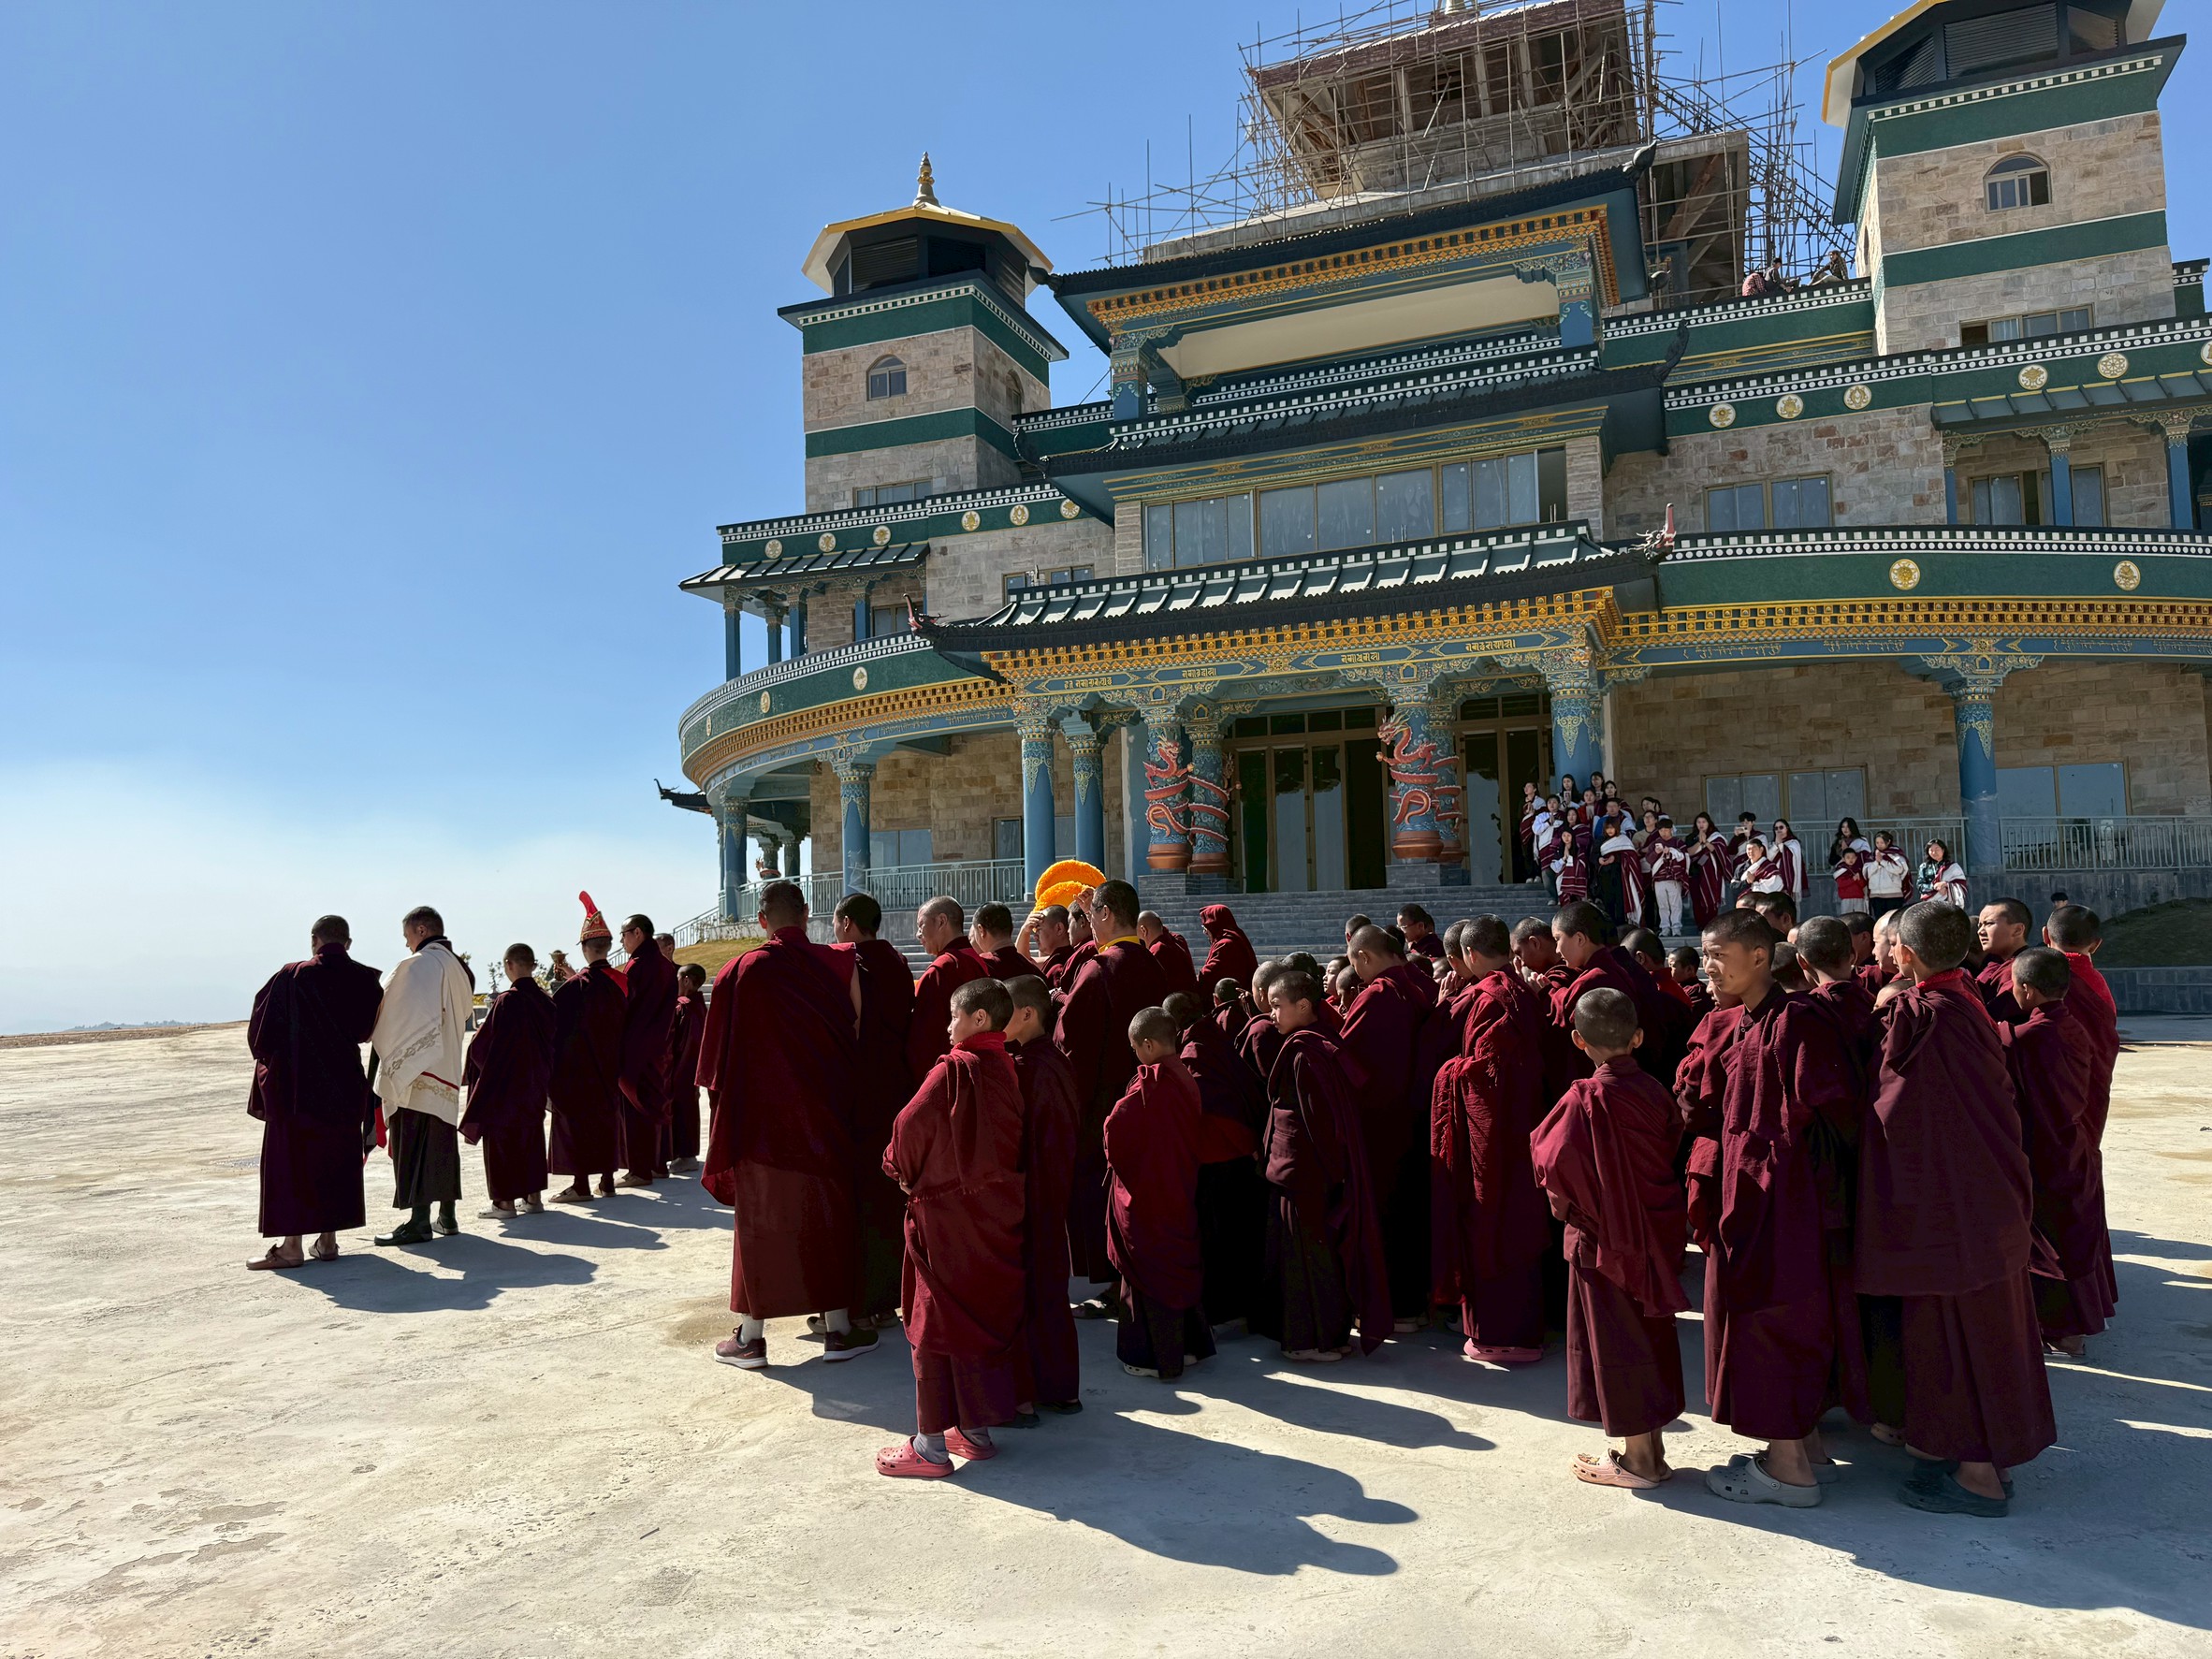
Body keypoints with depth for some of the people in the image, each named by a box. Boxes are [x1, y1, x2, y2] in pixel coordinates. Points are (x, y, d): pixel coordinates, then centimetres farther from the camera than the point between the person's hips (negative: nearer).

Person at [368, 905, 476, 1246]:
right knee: (443, 1140, 14)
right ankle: (447, 1215, 20)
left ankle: (418, 1221, -8)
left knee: (413, 1143, -6)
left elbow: (383, 1006, -14)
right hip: (447, 1072, 9)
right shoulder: (457, 966, 15)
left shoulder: (418, 964, -11)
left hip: (416, 1069, -9)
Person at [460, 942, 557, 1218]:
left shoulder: (506, 1002, -19)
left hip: (504, 1082, -6)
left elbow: (484, 1043, -14)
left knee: (501, 1137, 3)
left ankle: (506, 1201, 6)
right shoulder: (545, 1000, 0)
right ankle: (533, 1197, 19)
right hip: (535, 1081, 6)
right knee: (531, 1134, 15)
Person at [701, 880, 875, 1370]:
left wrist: (726, 1102, 11)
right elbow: (858, 1031, 1)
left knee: (758, 1221, 9)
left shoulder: (741, 971, -8)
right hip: (826, 1114, 1)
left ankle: (750, 1337, 13)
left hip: (762, 1116, -1)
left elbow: (722, 1051, -2)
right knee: (828, 1216, 11)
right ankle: (837, 1329, 15)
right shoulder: (839, 964, -5)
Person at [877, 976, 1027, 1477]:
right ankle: (977, 1429, 25)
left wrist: (899, 1168, -1)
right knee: (985, 1314, 15)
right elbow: (1010, 1141, 8)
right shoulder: (1007, 1071, 3)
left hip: (946, 1215, -7)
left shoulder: (953, 1070, -17)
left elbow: (911, 1127, -18)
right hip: (998, 1213, 7)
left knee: (935, 1323, 2)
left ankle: (931, 1445, 8)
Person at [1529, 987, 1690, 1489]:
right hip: (1655, 1233, 7)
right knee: (1650, 1336, 17)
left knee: (1616, 1342, 5)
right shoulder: (1653, 1090, -2)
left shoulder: (1585, 1100, -20)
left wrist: (1563, 1202, -3)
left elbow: (1554, 1170, -23)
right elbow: (1673, 1152, 7)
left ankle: (1636, 1460, 15)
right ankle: (1653, 1449, 28)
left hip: (1603, 1240, -6)